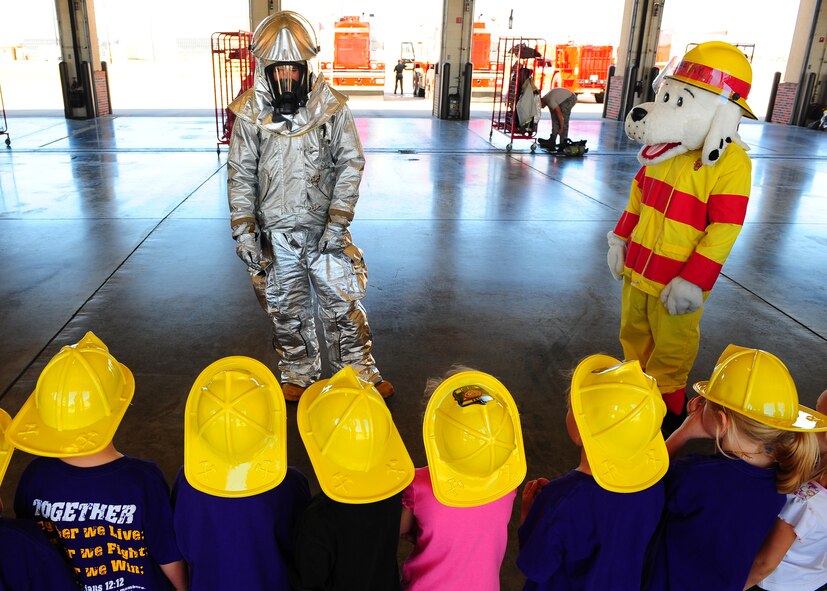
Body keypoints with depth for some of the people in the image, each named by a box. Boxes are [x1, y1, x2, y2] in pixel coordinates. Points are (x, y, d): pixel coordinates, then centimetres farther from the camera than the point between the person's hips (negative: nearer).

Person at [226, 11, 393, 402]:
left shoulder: (332, 108, -7)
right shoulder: (250, 114, -4)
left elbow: (351, 164, -3)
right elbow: (240, 175, 1)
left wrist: (338, 222, -10)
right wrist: (244, 230, -5)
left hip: (325, 230, -1)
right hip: (275, 234, 1)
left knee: (343, 304, 7)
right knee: (286, 310, 14)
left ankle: (360, 372, 26)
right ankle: (298, 375, 35)